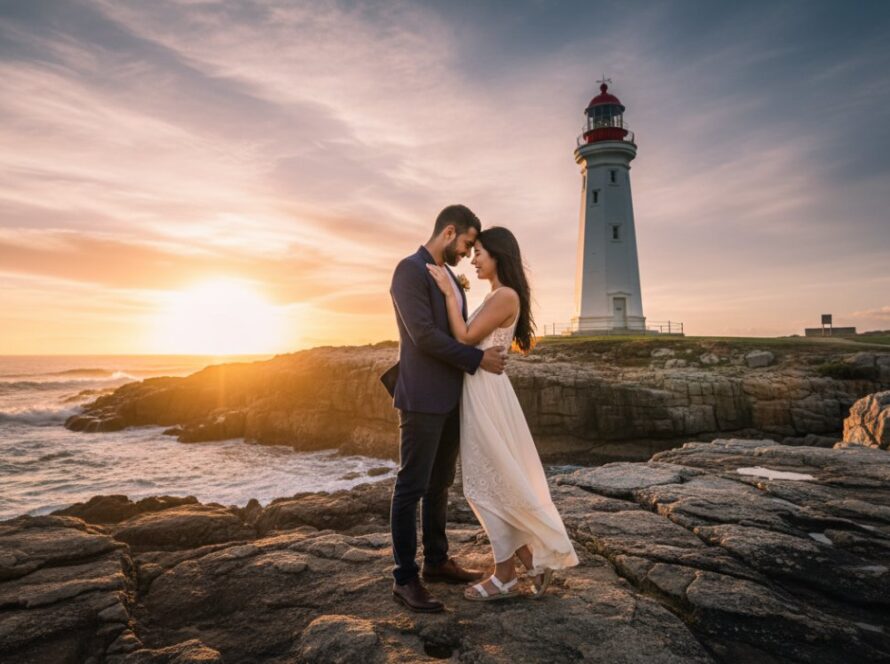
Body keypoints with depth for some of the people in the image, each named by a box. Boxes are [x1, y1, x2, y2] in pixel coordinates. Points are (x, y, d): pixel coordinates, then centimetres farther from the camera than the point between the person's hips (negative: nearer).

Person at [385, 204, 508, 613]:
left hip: (450, 398, 9)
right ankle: (405, 578, 12)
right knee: (411, 487, 0)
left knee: (439, 485, 16)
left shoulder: (451, 278, 18)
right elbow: (424, 335, -20)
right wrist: (477, 359, -14)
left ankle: (436, 561, 30)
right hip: (423, 398, -9)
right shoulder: (410, 269, -11)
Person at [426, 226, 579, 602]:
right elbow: (471, 339, 15)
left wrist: (449, 293, -12)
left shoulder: (505, 295, -14)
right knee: (496, 483, 15)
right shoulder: (497, 296, 15)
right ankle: (534, 560, 24)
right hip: (480, 393, 10)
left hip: (486, 394, -10)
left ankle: (505, 576, 16)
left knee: (488, 485, 1)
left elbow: (465, 339, -16)